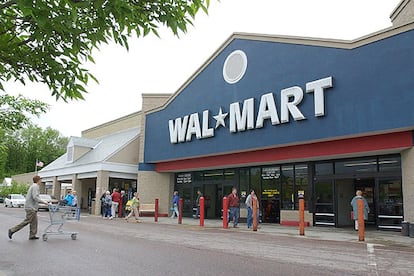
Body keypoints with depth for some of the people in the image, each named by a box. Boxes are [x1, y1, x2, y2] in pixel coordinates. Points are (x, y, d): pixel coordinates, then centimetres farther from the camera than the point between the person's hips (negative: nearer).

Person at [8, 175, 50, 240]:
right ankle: (12, 230, 2)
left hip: (32, 207, 10)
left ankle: (32, 235, 10)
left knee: (34, 222, 8)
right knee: (27, 221, -5)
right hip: (31, 207, -10)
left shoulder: (33, 186, 16)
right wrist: (43, 202, -19)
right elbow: (35, 197, -23)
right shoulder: (35, 186, -14)